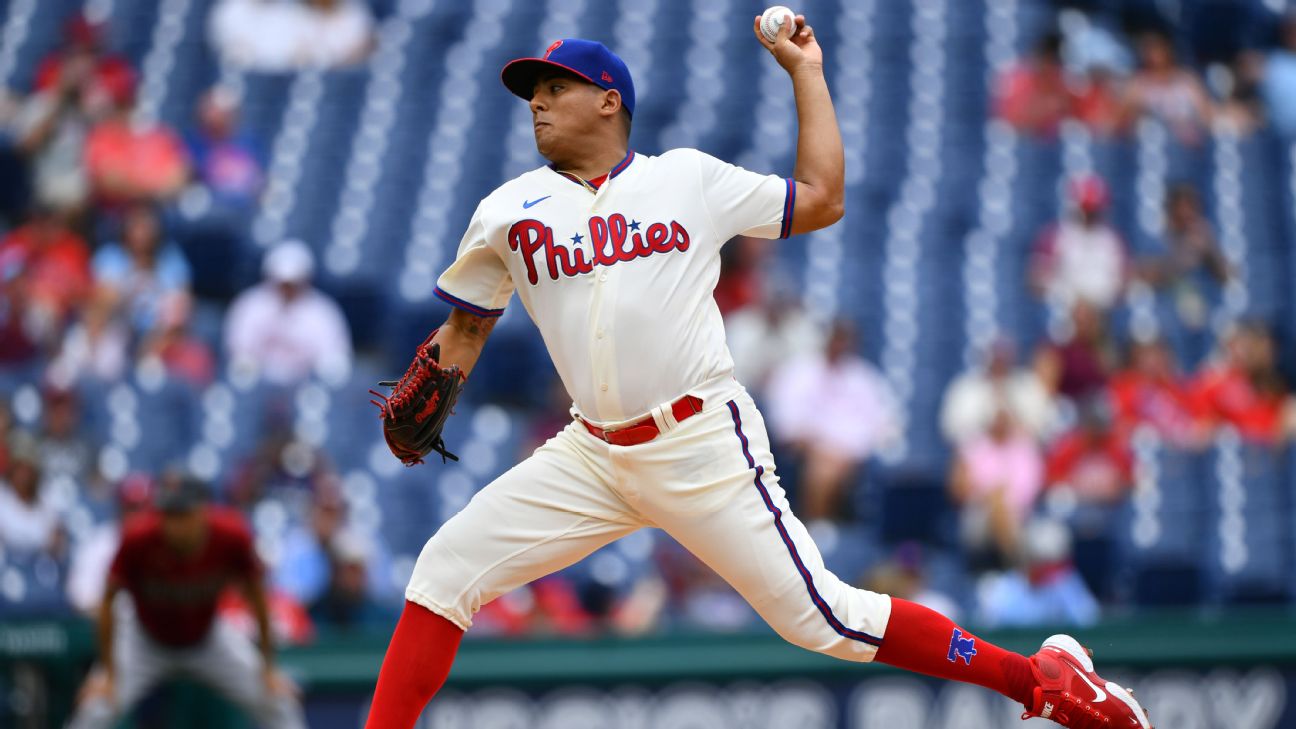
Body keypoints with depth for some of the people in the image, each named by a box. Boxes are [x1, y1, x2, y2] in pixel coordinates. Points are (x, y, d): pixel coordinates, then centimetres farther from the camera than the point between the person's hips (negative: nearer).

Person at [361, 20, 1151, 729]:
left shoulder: (691, 179, 5)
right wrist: (424, 395, -4)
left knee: (821, 619, -9)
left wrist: (806, 73, 11)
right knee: (445, 571, -7)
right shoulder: (509, 213, 9)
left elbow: (821, 200, 11)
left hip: (703, 448, -4)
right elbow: (465, 329, 16)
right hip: (591, 457, 4)